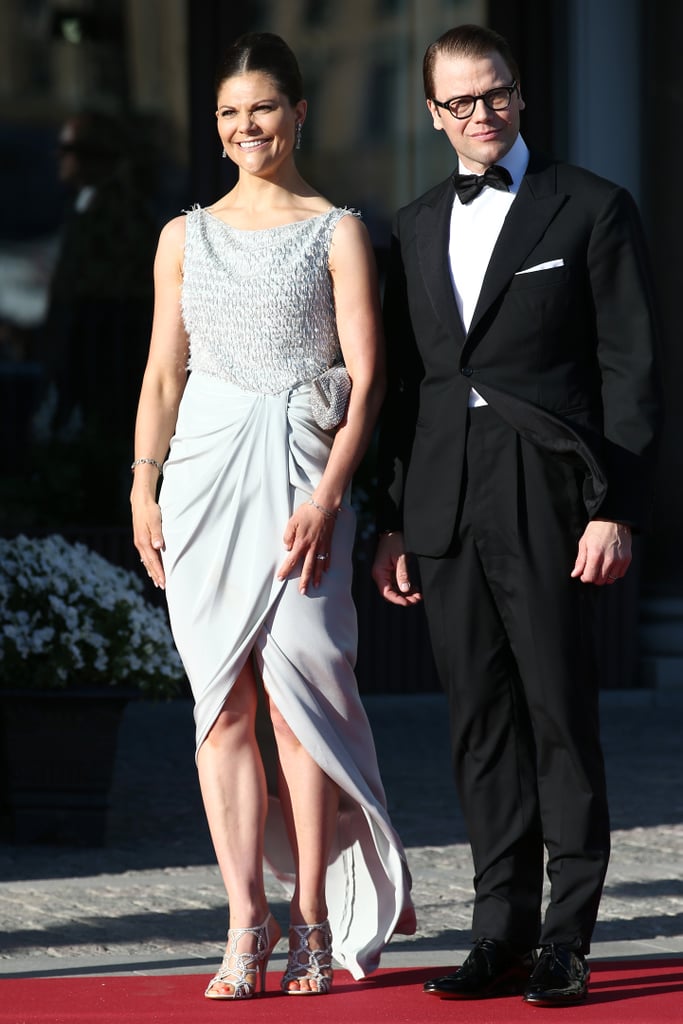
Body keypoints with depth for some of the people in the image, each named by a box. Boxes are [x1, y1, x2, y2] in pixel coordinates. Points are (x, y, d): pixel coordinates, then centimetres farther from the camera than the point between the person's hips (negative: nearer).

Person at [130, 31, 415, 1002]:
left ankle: (314, 919, 1)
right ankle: (246, 922, 1)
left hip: (299, 474, -3)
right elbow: (164, 371, 15)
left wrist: (327, 496, -12)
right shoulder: (186, 236, 14)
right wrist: (143, 486, 5)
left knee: (296, 687, -9)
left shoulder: (338, 231, 3)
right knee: (224, 703, -1)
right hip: (205, 472, 3)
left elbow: (367, 375, -2)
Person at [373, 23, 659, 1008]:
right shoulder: (417, 227, 16)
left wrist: (616, 510, -10)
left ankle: (566, 943, 2)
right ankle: (503, 935, 11)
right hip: (444, 510, 5)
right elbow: (403, 382, 17)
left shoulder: (593, 209, 1)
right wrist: (392, 523, 11)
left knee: (561, 718, -3)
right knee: (482, 724, 6)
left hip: (548, 502, -5)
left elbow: (631, 371, -3)